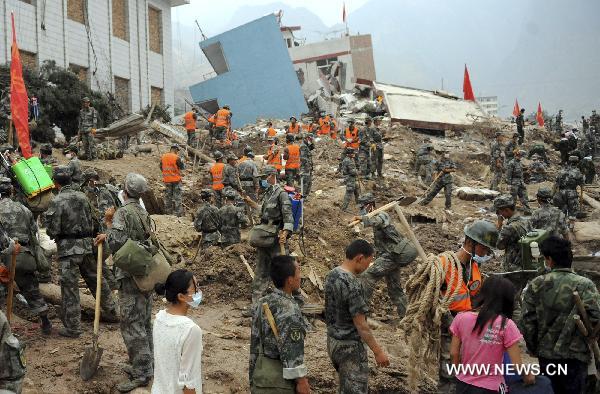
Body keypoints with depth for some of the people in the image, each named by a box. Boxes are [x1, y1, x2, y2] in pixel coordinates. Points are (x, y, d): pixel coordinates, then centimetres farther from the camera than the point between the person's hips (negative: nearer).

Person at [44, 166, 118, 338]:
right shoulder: (82, 196, 5)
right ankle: (111, 312, 29)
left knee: (69, 287, 1)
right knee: (96, 279, 19)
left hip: (68, 248, -6)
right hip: (87, 245, 6)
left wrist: (47, 219, 6)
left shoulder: (56, 202, -13)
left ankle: (72, 327, 6)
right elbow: (92, 222, 11)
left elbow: (53, 231, -13)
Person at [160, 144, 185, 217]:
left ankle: (168, 211, 18)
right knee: (177, 196, 3)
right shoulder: (176, 158, -16)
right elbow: (182, 167, -7)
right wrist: (181, 161, 9)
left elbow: (161, 168, 10)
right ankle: (178, 212, 3)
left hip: (166, 180, 4)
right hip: (176, 179, -4)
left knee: (168, 195, 14)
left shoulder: (163, 157, 0)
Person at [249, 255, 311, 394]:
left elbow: (255, 343, 11)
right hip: (280, 380, -8)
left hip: (261, 372, 8)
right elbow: (291, 350, -22)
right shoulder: (288, 309, -20)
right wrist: (301, 380, -15)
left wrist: (253, 378, 18)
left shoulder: (262, 303, 5)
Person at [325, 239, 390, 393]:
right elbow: (360, 325, -22)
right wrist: (378, 351, -16)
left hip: (333, 340, 9)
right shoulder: (352, 284, -25)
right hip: (350, 345, -9)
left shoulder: (332, 275, 2)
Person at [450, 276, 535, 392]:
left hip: (463, 384, 4)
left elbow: (453, 353, 0)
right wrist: (529, 377, 8)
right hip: (490, 387, -4)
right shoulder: (506, 325, -16)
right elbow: (517, 365, -12)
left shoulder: (461, 318, -7)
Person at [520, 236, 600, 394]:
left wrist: (534, 348, 10)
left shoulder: (536, 285, -3)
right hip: (574, 355, -3)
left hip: (546, 354, 3)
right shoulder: (584, 285, -9)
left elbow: (526, 321, -4)